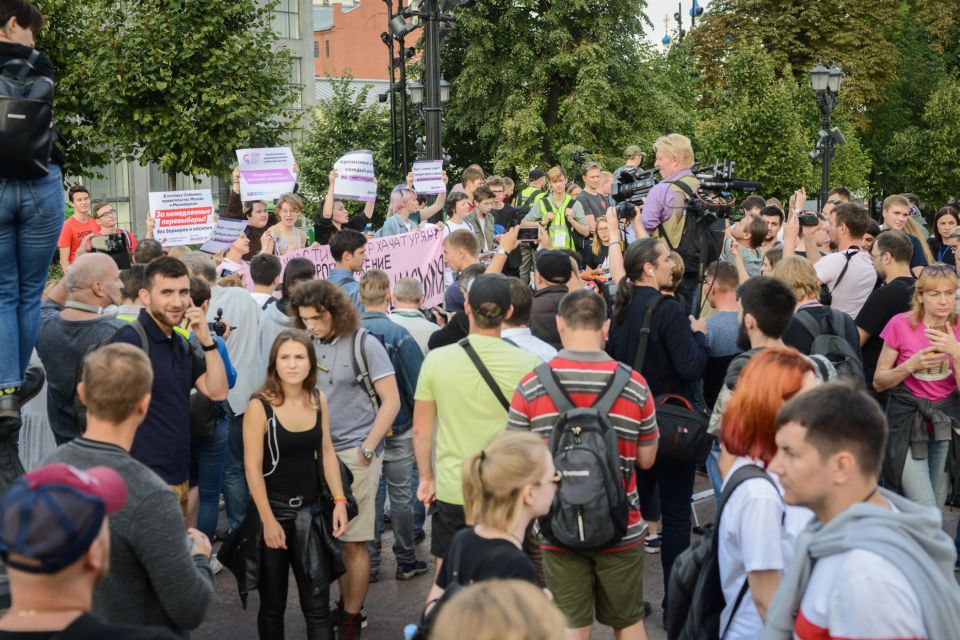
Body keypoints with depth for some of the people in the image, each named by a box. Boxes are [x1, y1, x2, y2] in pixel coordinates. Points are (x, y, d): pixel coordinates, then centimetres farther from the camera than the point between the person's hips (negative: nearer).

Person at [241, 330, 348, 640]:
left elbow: (327, 452, 8)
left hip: (310, 507, 3)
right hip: (274, 508, -3)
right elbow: (252, 468, -13)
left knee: (318, 604, 2)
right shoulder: (260, 405, -14)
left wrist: (339, 502, 1)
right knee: (272, 604, 11)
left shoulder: (318, 399, 0)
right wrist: (268, 520, -15)